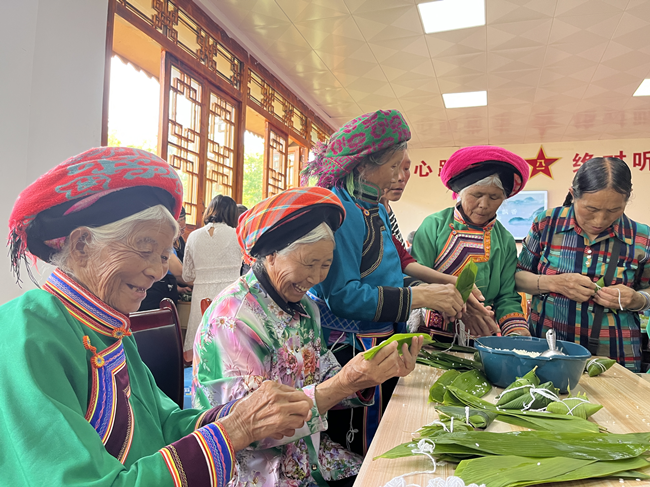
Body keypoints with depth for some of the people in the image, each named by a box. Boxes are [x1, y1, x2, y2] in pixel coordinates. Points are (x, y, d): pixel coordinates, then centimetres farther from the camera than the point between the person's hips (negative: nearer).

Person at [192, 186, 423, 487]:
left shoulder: (304, 306, 2)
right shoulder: (231, 317, -21)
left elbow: (324, 388, 2)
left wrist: (380, 372, -15)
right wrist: (344, 383, -31)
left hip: (308, 455, 7)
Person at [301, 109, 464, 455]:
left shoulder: (375, 208, 11)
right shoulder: (337, 210, -19)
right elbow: (342, 295, -25)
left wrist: (441, 293, 1)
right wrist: (419, 296, -21)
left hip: (381, 345, 9)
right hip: (349, 349, -9)